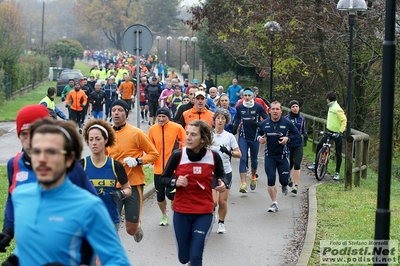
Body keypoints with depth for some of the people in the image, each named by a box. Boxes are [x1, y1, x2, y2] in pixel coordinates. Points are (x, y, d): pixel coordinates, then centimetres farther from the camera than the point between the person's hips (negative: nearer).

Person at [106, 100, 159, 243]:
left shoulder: (136, 133, -6)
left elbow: (153, 154, -2)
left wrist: (138, 161, -17)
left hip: (133, 185, -2)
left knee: (131, 229, 6)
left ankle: (138, 228, 43)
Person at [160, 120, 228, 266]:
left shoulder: (214, 156, -9)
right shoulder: (177, 155, -10)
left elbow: (221, 176, 11)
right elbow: (163, 179, 1)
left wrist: (223, 184, -12)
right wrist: (175, 182, -20)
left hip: (204, 213, -1)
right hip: (181, 212, 1)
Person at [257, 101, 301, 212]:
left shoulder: (287, 123, -4)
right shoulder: (264, 123, 1)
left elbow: (297, 135, 3)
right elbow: (259, 134, 17)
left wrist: (288, 138, -15)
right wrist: (259, 138, -6)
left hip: (283, 156, -1)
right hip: (269, 156, 1)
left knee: (284, 180, -2)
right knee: (270, 180, -5)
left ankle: (284, 186, 38)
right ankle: (274, 203, 8)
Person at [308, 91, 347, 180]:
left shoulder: (337, 109, -19)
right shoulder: (331, 107, 9)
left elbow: (344, 120, -24)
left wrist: (341, 131, -29)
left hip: (337, 133, -8)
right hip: (329, 131, 8)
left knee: (338, 153, 1)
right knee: (319, 145, -6)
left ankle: (337, 173, 7)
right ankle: (316, 163, 10)